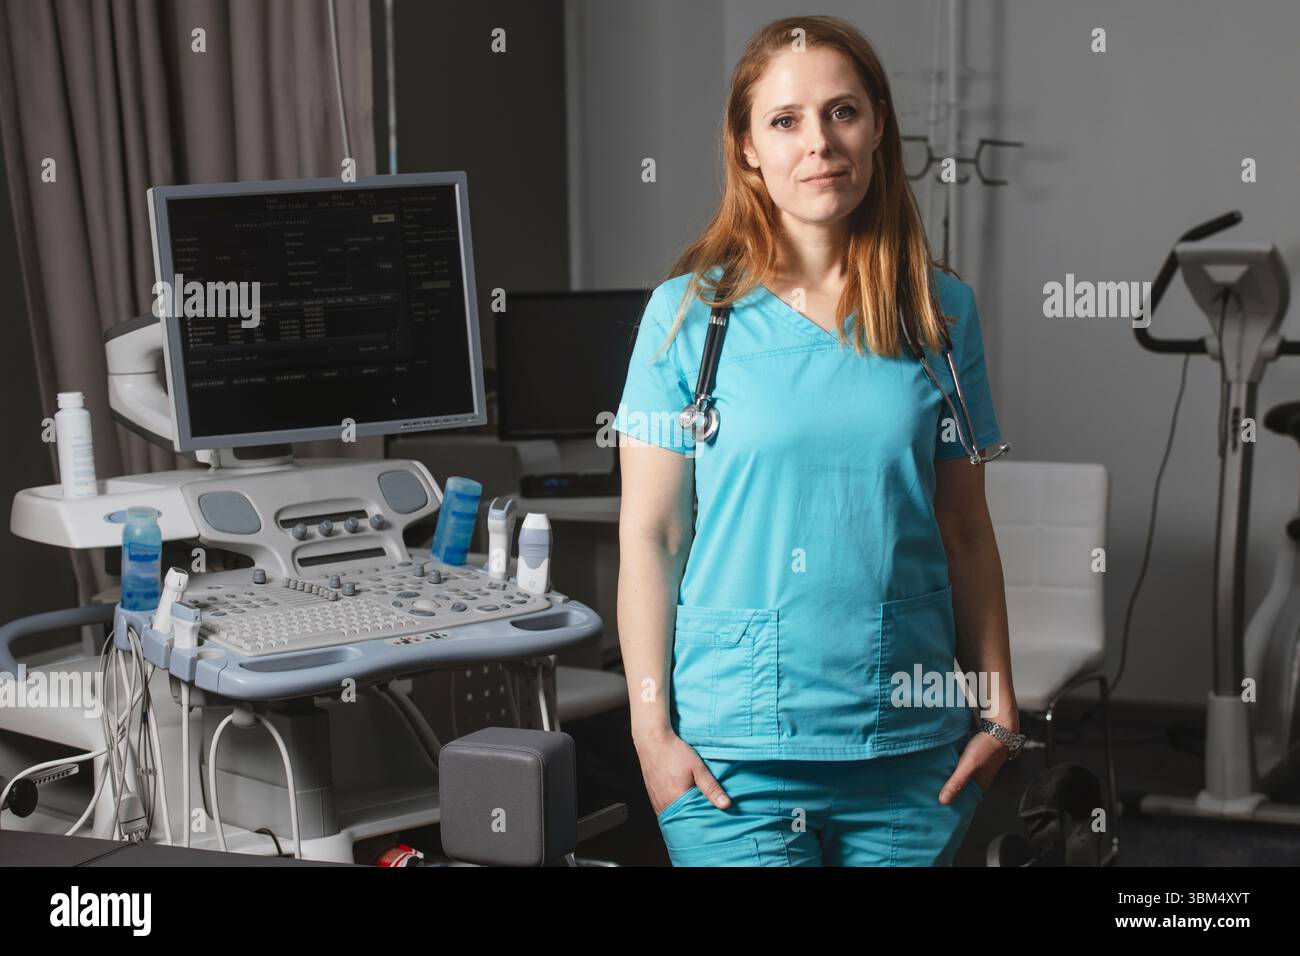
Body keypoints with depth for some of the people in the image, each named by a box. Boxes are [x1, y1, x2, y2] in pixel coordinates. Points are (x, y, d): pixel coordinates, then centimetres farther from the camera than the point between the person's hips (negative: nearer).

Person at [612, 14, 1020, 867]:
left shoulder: (942, 312, 4)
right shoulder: (691, 313, -2)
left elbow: (965, 533, 8)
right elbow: (650, 536, -2)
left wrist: (1000, 709, 5)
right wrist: (652, 729, -5)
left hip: (911, 740, 2)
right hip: (734, 748, -2)